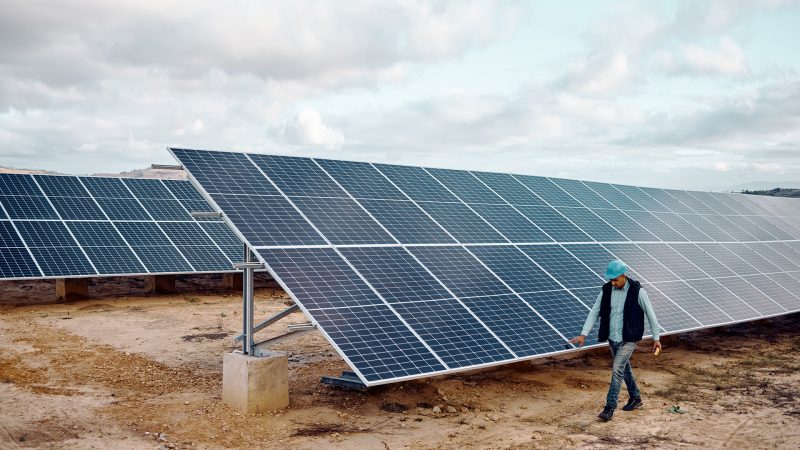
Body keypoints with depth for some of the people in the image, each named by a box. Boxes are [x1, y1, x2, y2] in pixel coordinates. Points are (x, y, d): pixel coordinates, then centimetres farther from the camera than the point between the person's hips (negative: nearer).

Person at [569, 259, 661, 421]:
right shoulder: (606, 290, -3)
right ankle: (635, 398, 38)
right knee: (624, 368, 19)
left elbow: (650, 314, -6)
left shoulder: (637, 291, -15)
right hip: (612, 338, 5)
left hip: (629, 339, -5)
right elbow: (594, 313, -1)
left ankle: (610, 407, -8)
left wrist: (656, 338, -2)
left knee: (617, 369, -14)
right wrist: (583, 334, -9)